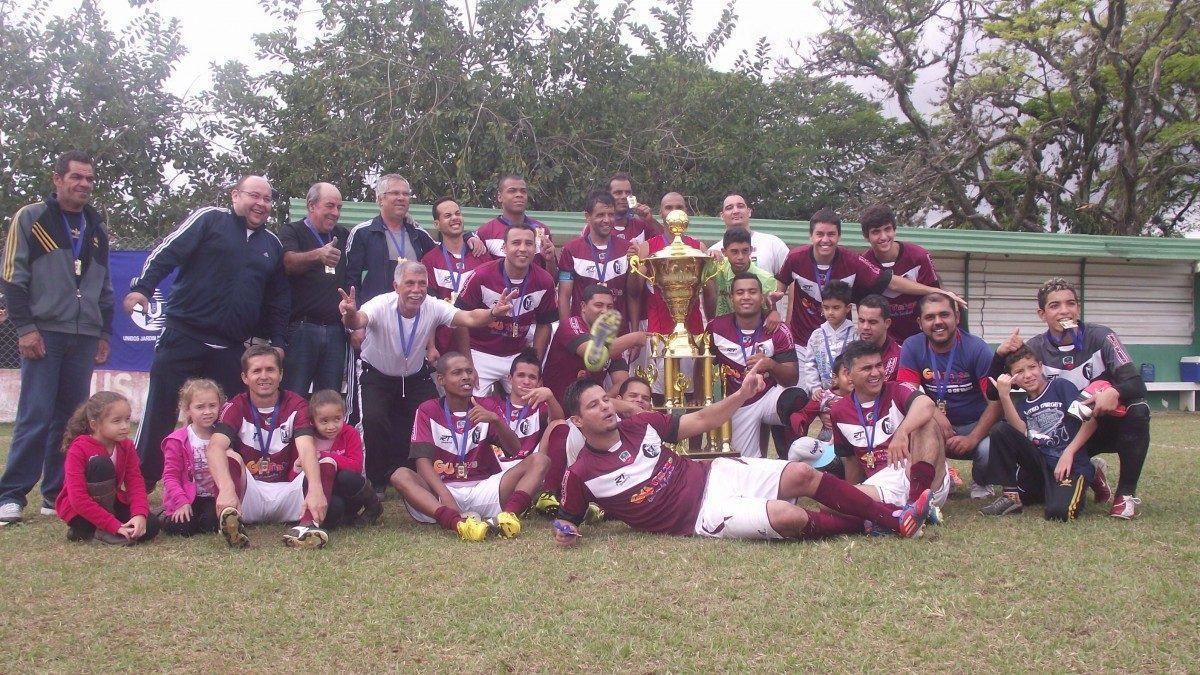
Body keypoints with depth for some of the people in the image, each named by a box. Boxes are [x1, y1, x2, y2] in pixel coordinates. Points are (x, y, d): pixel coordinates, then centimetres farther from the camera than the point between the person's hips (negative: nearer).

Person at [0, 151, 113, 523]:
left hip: (84, 338, 5)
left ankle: (57, 494, 12)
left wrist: (104, 333, 16)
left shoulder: (97, 228, 17)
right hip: (43, 334, -5)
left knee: (70, 418, 6)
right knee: (35, 415, -9)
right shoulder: (30, 219, 1)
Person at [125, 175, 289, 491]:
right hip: (185, 335, -4)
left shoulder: (273, 244, 16)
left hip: (232, 348, 4)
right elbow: (167, 253, -6)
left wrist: (277, 341, 12)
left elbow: (279, 299, 20)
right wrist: (142, 286, -19)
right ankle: (143, 480, 10)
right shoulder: (209, 219, 3)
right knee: (161, 411, 0)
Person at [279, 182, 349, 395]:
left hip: (335, 330, 5)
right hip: (301, 328, -5)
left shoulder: (343, 236, 17)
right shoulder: (292, 232, 1)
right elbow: (289, 261, -19)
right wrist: (318, 255, -39)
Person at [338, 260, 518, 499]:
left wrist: (493, 313, -54)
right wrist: (351, 316, -74)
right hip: (377, 377, -3)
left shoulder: (433, 307, -20)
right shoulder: (381, 305, -28)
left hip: (416, 377, 3)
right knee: (374, 419, -26)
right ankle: (378, 480, -2)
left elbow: (469, 318, -33)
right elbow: (358, 321, -49)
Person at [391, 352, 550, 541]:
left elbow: (515, 451, 0)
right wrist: (444, 495, -27)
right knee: (400, 476, -29)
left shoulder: (488, 406, 11)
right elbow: (423, 461, -9)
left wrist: (495, 419, -19)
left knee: (538, 460, -15)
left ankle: (508, 516, -43)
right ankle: (458, 523, -51)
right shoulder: (428, 411, 4)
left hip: (482, 489, 2)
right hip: (443, 489, -2)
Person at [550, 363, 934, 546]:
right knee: (787, 517, -25)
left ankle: (893, 517, 2)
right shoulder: (582, 474, -9)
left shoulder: (640, 425, 3)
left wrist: (742, 394, -6)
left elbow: (702, 421, 7)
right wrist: (564, 533, -24)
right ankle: (867, 526, 0)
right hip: (701, 516, -6)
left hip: (717, 475, 6)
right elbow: (566, 521, 2)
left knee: (803, 474, -10)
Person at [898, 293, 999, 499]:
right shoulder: (912, 348, -6)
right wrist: (935, 413, -31)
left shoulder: (977, 349, -12)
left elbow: (996, 401, -15)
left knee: (988, 450, -33)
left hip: (975, 425, -2)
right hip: (935, 427, 2)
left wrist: (972, 439, -25)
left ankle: (980, 482, 8)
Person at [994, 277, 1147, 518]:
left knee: (1137, 409, -32)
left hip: (1106, 425, -1)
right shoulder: (1036, 348, -8)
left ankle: (1127, 493, -16)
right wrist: (1001, 354, -27)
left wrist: (1115, 393, -42)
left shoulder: (1100, 336, -12)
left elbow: (1136, 384, -19)